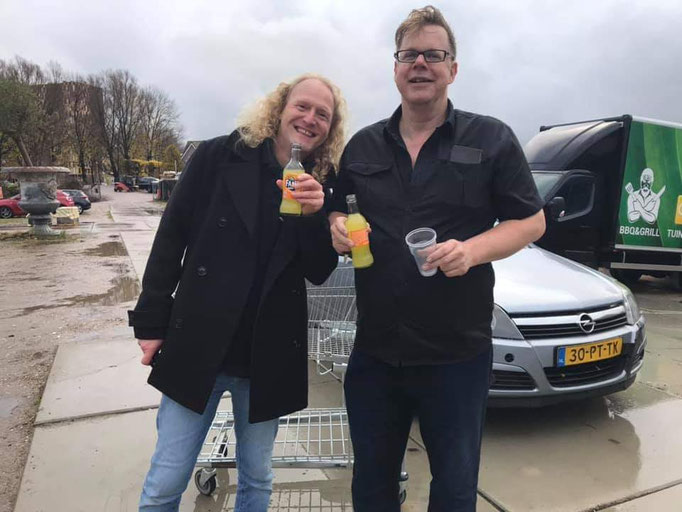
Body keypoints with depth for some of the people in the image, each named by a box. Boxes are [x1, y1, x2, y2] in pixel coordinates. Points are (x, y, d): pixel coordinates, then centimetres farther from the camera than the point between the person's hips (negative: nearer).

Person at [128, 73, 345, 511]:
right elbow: (171, 238, -2)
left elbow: (320, 272, -1)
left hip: (269, 357, 2)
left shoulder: (322, 185, 3)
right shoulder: (220, 157, -3)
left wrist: (314, 215, -19)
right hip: (198, 345, -1)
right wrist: (151, 322, -2)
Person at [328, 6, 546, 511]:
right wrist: (338, 227, -7)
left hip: (457, 354, -2)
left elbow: (531, 221, 0)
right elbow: (339, 213, 17)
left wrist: (473, 250, -18)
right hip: (374, 351, 3)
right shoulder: (362, 146, 9)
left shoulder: (491, 138, -1)